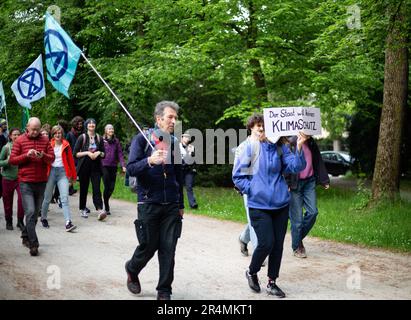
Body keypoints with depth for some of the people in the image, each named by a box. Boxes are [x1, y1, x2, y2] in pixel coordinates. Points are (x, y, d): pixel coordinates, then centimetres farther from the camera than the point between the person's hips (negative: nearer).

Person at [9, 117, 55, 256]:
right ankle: (33, 244, -11)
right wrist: (27, 155, -18)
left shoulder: (45, 140, 7)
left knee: (35, 213, 12)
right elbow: (12, 160, -3)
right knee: (30, 212, -12)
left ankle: (26, 236, 29)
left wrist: (43, 156, -18)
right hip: (26, 182, -4)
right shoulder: (20, 140, 0)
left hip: (41, 182, 4)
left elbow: (52, 158, 3)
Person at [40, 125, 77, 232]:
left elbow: (70, 160, 8)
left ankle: (68, 223, -17)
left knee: (65, 198, -10)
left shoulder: (66, 145, 4)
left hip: (63, 172, 0)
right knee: (47, 198, 10)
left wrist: (73, 175, 10)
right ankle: (43, 218, 33)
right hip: (51, 172, 0)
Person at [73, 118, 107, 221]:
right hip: (84, 167, -1)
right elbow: (75, 153, -4)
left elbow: (104, 154, 13)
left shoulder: (99, 138, 9)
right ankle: (82, 209, 21)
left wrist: (99, 153, -8)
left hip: (96, 167, 1)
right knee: (84, 188, 7)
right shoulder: (82, 137, 0)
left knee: (96, 188, -11)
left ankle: (100, 210, -21)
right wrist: (87, 152, -14)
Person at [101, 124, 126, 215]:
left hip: (113, 167, 3)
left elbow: (120, 153, 6)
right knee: (107, 187, -6)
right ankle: (106, 208, 5)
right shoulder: (102, 140, -1)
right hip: (105, 166, -3)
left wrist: (123, 165, -3)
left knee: (112, 187, 5)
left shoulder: (116, 141, 8)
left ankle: (106, 200, 31)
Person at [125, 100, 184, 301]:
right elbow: (131, 169, -14)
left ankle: (164, 291, 12)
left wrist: (181, 205, 19)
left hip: (171, 205, 4)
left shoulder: (174, 142, 10)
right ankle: (132, 270, 34)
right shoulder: (142, 139, -4)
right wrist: (150, 161, -33)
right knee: (148, 246, 4)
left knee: (168, 249, 1)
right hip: (149, 203, -4)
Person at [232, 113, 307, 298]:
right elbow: (237, 177, -4)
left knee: (278, 244, 8)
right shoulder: (248, 148, -6)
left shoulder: (279, 147, 4)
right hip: (259, 205, -4)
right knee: (267, 243, -8)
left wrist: (299, 147, -18)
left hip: (280, 203, 4)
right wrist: (253, 191, -10)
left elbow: (296, 166, -5)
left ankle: (272, 282, 23)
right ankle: (252, 272, 21)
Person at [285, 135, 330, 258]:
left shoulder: (311, 143, 8)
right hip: (295, 184, -6)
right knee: (297, 217, 0)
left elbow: (318, 161, 16)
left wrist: (324, 179, 14)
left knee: (313, 212, 0)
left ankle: (299, 237, 22)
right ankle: (297, 248, 14)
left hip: (309, 181, 6)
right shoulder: (291, 142, -12)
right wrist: (286, 183, -17)